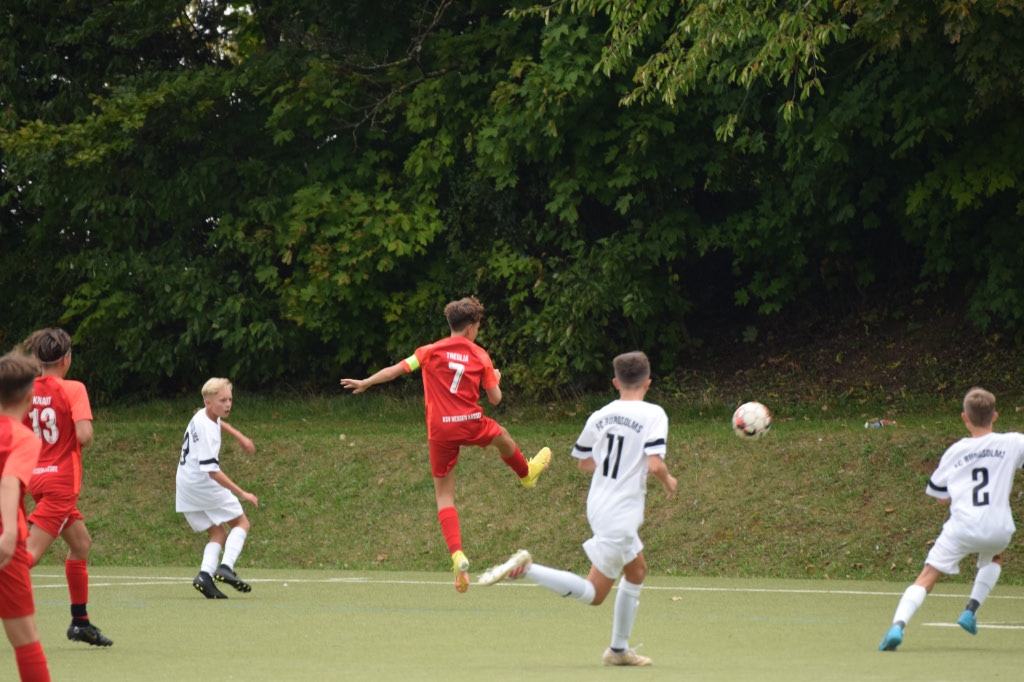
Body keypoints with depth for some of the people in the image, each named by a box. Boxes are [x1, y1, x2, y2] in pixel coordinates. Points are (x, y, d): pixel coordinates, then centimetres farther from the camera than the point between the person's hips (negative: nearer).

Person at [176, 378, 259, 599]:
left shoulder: (204, 415, 5)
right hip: (203, 484, -9)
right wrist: (242, 493, -29)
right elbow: (212, 471, -30)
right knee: (241, 523, 4)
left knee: (218, 534, 10)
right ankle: (226, 567, -14)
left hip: (184, 486, 9)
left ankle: (205, 574, -12)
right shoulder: (206, 430, -25)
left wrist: (239, 436, 33)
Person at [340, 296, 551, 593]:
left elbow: (397, 369, -6)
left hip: (440, 430, 0)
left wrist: (365, 382, 5)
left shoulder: (432, 351, -1)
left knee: (444, 493, 7)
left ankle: (457, 554, -10)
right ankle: (526, 473, 68)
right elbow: (495, 399, 2)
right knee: (502, 437, 36)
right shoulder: (480, 356, 0)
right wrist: (495, 379, 24)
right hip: (471, 424, 0)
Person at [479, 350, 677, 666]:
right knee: (593, 594, -2)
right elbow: (655, 465, -22)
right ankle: (526, 568, -17)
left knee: (637, 572, 25)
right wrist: (668, 482, 0)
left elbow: (583, 462, 17)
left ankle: (619, 650, 27)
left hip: (598, 507, 8)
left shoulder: (600, 416, 6)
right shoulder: (653, 415, -13)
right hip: (621, 514, -8)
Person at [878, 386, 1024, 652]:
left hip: (961, 527, -1)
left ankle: (898, 625, -25)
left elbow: (940, 495, 18)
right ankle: (971, 610, 22)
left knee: (926, 579, -1)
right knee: (994, 557, 37)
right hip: (997, 529, 1)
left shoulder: (955, 452, 9)